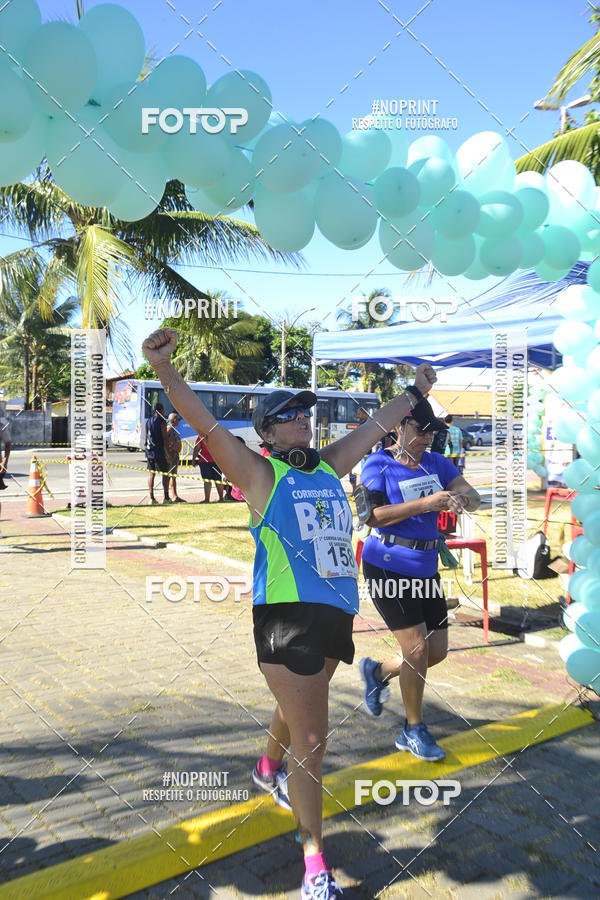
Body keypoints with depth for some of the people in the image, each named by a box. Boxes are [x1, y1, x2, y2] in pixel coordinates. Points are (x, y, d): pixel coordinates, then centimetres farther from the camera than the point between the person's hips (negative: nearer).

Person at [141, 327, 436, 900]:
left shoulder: (329, 467, 11)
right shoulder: (260, 475, -5)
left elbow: (376, 425, 24)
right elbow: (206, 425, -17)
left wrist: (415, 391, 35)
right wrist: (164, 370, -30)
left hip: (336, 613, 7)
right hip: (286, 617, -6)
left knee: (300, 708, 27)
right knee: (311, 738, -3)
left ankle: (269, 769, 56)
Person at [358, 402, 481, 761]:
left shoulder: (437, 463, 6)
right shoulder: (379, 464, -10)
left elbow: (473, 496, -2)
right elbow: (373, 515, -21)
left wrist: (463, 499, -27)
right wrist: (425, 504, -29)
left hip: (426, 569, 7)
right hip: (387, 566, -6)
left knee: (438, 651, 11)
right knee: (417, 649, -7)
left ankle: (379, 671, 37)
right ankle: (414, 731, 15)